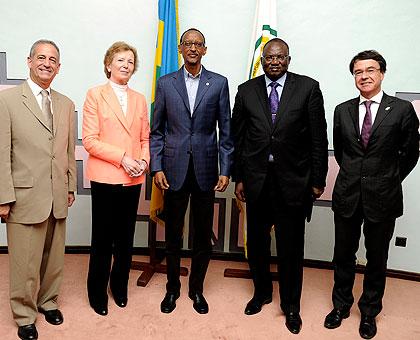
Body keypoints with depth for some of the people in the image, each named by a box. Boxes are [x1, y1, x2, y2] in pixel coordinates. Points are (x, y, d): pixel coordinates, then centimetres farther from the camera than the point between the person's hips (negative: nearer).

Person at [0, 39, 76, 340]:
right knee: (25, 262, 7)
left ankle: (48, 301, 37)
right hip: (25, 196, -4)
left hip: (58, 196, 4)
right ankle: (25, 315, 28)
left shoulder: (66, 104, 11)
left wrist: (71, 186, 13)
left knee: (54, 257, 15)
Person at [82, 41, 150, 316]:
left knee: (126, 237, 12)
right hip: (105, 177, -3)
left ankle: (120, 286, 31)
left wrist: (144, 161, -6)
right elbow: (90, 140, -7)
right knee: (103, 238, 5)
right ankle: (98, 292, 25)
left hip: (133, 179, 4)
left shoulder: (139, 99, 13)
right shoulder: (95, 95, 0)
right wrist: (122, 158, -15)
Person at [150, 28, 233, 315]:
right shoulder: (166, 83, 6)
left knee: (203, 235, 10)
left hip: (205, 170, 0)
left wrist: (225, 170, -3)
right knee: (173, 234, 11)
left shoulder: (219, 83, 4)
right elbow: (156, 130, 6)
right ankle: (173, 288, 31)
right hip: (175, 170, 0)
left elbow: (225, 130, 3)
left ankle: (197, 288, 30)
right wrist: (156, 167, -3)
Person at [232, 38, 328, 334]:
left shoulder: (308, 88, -1)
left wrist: (318, 180, -3)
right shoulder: (246, 91, 5)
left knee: (291, 247, 9)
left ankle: (291, 305, 30)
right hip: (257, 181, 3)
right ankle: (262, 292, 39)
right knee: (256, 242, 15)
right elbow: (238, 138, 6)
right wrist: (239, 178, 4)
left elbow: (319, 137, -2)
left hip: (293, 181, -2)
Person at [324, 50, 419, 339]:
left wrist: (390, 180, 5)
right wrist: (354, 174, 10)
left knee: (377, 258, 13)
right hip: (347, 195, 2)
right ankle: (341, 305, 34)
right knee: (344, 254, 14)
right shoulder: (343, 110, 3)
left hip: (382, 197, -2)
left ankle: (370, 311, 33)